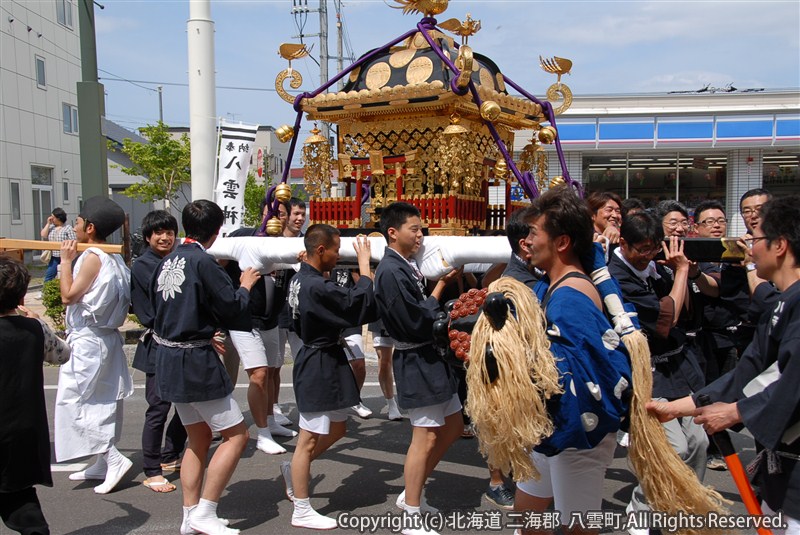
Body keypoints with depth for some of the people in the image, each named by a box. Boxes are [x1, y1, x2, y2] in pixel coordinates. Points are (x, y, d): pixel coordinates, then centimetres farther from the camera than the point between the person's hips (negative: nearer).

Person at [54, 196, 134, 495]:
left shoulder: (93, 258, -17)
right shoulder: (113, 257, 9)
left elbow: (68, 296, -15)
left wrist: (66, 261, -8)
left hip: (87, 340, -9)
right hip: (105, 336, 9)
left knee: (73, 401, -2)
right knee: (101, 403, 14)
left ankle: (114, 459, -5)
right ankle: (103, 464, 22)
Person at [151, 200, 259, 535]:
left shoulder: (168, 261, 8)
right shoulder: (203, 262, -16)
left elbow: (157, 305, 15)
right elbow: (232, 310, -13)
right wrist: (245, 286, 6)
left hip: (168, 357, 9)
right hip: (195, 361, -9)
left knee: (199, 438, 18)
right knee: (236, 435, 1)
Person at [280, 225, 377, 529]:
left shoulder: (301, 279, 7)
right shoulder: (317, 287, -25)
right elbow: (361, 304, -24)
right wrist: (364, 262, -17)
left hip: (319, 361, 10)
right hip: (320, 367, -10)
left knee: (336, 430, 22)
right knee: (309, 441, 3)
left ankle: (294, 470, 37)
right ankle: (301, 512, 16)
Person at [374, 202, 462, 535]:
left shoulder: (408, 266, 9)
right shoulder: (391, 271, -19)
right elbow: (417, 323, -22)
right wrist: (441, 285, -12)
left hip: (433, 357, 9)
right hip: (417, 361, -9)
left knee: (453, 428, 18)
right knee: (426, 438, 0)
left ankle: (411, 494, 30)